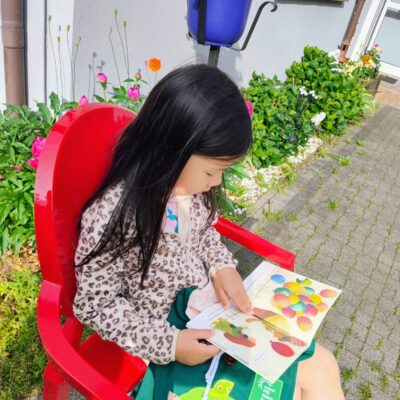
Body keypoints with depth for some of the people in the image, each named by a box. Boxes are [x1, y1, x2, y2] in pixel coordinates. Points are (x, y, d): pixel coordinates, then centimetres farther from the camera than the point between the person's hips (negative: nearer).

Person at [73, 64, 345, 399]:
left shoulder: (189, 183, -10)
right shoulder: (113, 217, -30)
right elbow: (94, 306, -19)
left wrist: (222, 265, -9)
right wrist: (168, 343, -23)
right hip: (164, 339, -6)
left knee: (321, 367, 7)